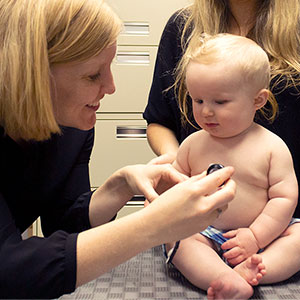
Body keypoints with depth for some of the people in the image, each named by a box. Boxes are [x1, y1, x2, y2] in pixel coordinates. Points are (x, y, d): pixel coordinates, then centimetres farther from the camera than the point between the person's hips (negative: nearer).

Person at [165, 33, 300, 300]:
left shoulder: (272, 147, -4)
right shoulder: (193, 144, 3)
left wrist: (255, 236, -17)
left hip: (262, 235, 0)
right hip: (205, 235, 1)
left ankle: (247, 272, -38)